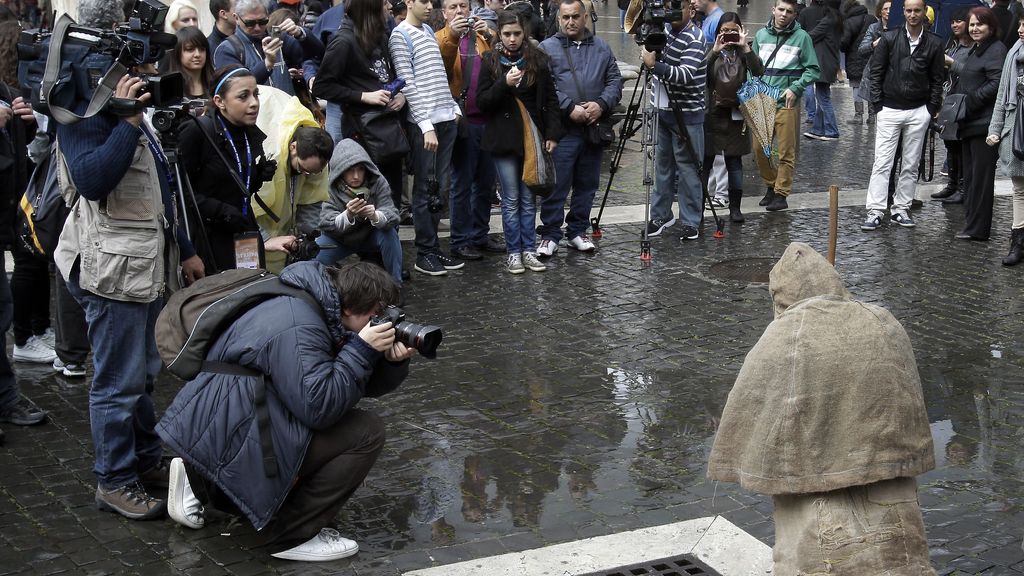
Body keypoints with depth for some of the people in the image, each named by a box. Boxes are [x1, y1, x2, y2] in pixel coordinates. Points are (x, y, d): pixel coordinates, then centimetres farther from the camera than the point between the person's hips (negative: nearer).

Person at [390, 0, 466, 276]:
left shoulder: (429, 30, 16)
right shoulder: (401, 35, -7)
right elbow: (408, 85, -13)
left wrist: (454, 108, 12)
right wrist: (426, 125, -17)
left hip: (446, 119, 7)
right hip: (424, 124, -7)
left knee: (438, 188, 9)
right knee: (425, 190, -2)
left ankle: (434, 248, 15)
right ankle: (425, 254, 5)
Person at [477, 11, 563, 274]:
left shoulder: (538, 60, 3)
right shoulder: (491, 62, 0)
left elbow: (551, 100, 5)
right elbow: (482, 101, -4)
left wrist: (552, 133, -1)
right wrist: (504, 83, -20)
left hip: (532, 136, 1)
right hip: (504, 138, -1)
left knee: (528, 199, 7)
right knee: (511, 199, 3)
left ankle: (529, 250, 13)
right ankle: (514, 252, 10)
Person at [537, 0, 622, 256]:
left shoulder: (601, 48, 13)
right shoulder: (547, 48, 0)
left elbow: (614, 81, 10)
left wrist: (602, 104, -9)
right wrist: (570, 108, -18)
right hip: (561, 130, -4)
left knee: (587, 184, 11)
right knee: (556, 185, -3)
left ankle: (578, 231, 23)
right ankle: (550, 234, 6)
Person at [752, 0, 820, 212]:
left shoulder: (801, 37, -2)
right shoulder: (761, 35, 8)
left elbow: (812, 69, 0)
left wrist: (795, 88, -11)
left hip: (787, 102, -4)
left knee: (786, 151, -1)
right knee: (759, 148, 6)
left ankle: (782, 193, 9)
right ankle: (771, 186, 26)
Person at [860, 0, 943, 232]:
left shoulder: (934, 44, 3)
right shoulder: (889, 39, -1)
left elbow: (937, 80, 7)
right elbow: (876, 73, 1)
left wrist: (932, 110, 2)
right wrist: (877, 106, -4)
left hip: (918, 112, 2)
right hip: (889, 109, -2)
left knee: (911, 165, 7)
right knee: (882, 162, -5)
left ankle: (901, 209, 15)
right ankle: (875, 211, -4)